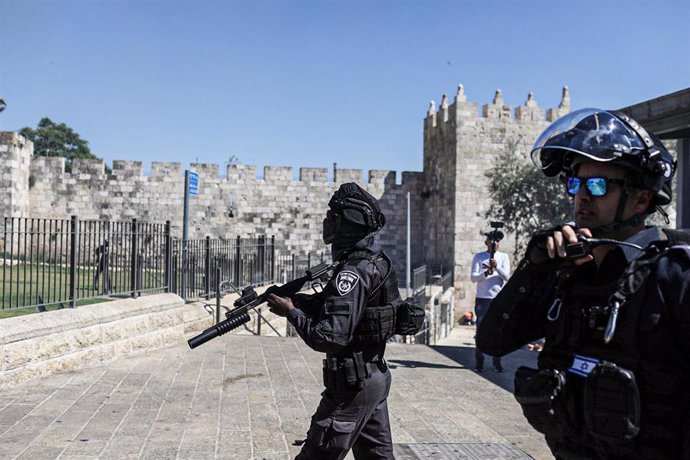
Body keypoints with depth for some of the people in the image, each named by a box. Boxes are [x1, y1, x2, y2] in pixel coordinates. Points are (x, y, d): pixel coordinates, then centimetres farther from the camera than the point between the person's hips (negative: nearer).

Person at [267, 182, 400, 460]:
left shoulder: (354, 271, -22)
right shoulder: (374, 262, 7)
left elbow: (330, 338, -26)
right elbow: (333, 306, 15)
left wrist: (291, 312, -14)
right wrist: (294, 299, 4)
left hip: (353, 384, -10)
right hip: (375, 377, 10)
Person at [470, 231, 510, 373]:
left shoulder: (503, 257, 8)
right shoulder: (478, 257, 6)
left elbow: (506, 277, -3)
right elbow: (473, 277, -1)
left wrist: (497, 266, -19)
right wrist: (485, 273, -19)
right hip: (482, 298, -1)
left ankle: (497, 362, 12)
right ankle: (479, 362, 10)